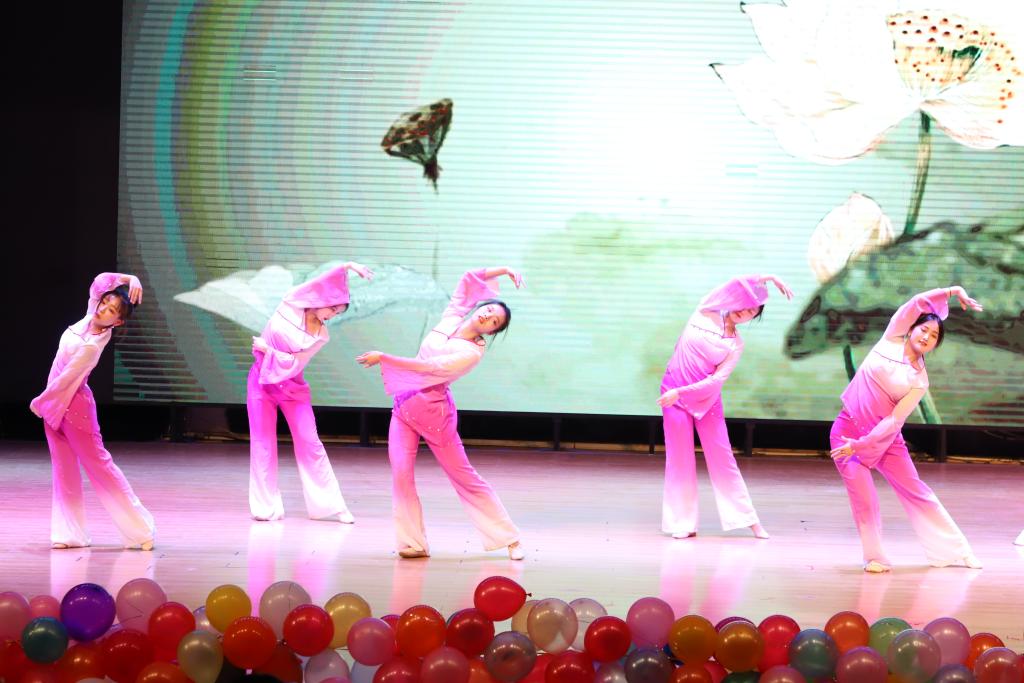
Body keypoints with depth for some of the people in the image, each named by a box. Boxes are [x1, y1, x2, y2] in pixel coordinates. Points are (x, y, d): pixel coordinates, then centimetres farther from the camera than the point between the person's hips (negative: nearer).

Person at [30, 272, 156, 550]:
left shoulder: (92, 345, -26)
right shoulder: (91, 316, -5)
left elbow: (65, 379, -20)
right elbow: (101, 280, 5)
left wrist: (40, 402, -5)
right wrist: (131, 280, -11)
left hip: (72, 405, -8)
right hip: (55, 404, 8)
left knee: (99, 464, -3)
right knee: (64, 469, 7)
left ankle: (140, 528, 3)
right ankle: (70, 534, 9)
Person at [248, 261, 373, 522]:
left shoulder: (321, 336, -6)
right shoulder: (292, 303, -8)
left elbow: (294, 365, -14)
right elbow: (322, 282, -20)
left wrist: (268, 350, -18)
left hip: (291, 386, 1)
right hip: (261, 381, -1)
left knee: (310, 443, -3)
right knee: (263, 444, 0)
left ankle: (328, 504, 1)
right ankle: (266, 507, 5)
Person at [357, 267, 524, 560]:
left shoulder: (473, 352, -15)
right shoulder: (451, 319, 4)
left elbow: (428, 366, -22)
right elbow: (468, 279, 12)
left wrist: (383, 358, -20)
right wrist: (500, 271, 8)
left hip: (434, 410, -6)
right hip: (405, 405, 6)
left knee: (464, 476, 0)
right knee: (401, 473, -8)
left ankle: (510, 538, 9)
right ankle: (413, 543, -4)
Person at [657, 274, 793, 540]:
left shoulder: (736, 345, -1)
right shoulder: (705, 311, -2)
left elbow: (716, 380, -12)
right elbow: (736, 285, -10)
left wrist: (681, 392, -22)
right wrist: (767, 278, -3)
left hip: (706, 397, 1)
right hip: (674, 393, -1)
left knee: (722, 457, 3)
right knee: (680, 457, 1)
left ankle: (748, 519, 8)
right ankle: (683, 522, 5)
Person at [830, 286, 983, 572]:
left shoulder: (919, 382, -2)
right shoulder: (891, 341, -1)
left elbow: (894, 420, -11)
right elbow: (918, 304, -9)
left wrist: (859, 445, -18)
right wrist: (952, 292, -15)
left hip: (883, 437, 2)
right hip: (848, 430, -1)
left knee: (916, 491, 5)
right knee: (863, 497, -13)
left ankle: (953, 550, 12)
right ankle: (874, 557, 1)